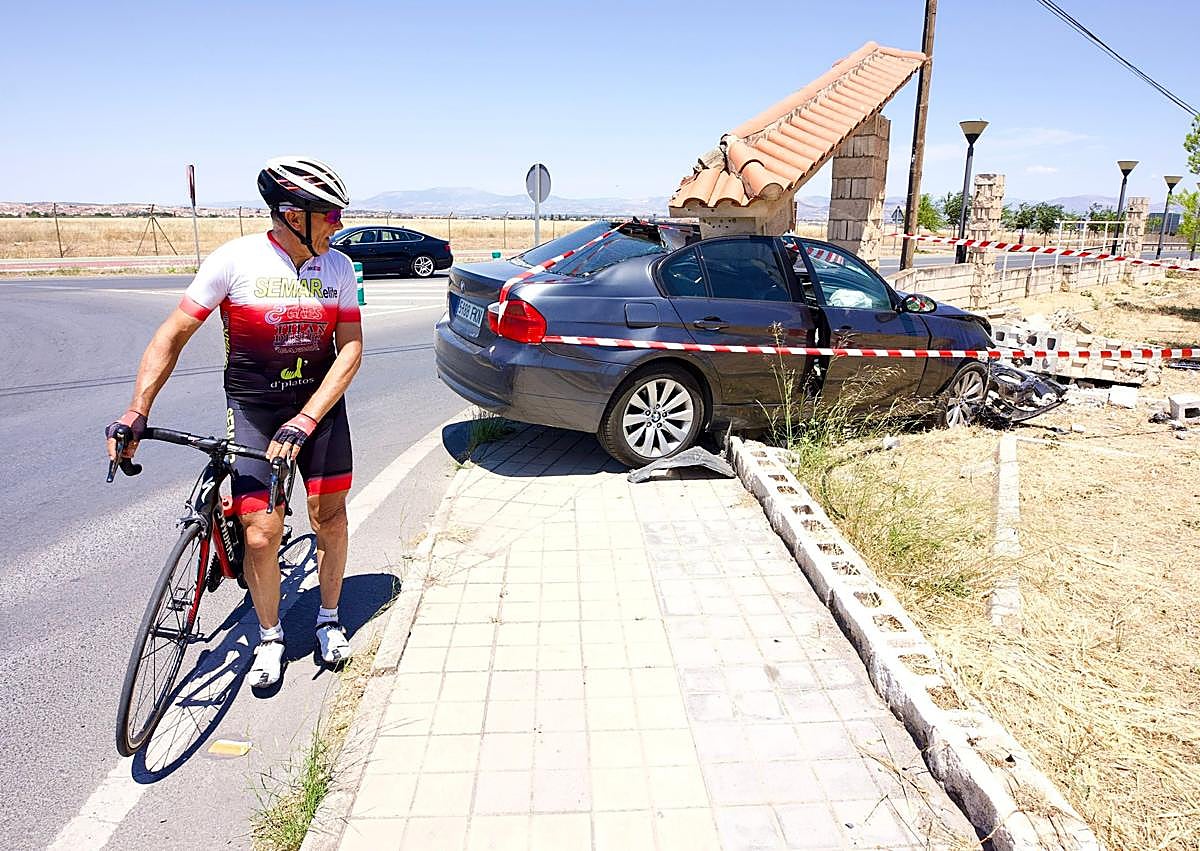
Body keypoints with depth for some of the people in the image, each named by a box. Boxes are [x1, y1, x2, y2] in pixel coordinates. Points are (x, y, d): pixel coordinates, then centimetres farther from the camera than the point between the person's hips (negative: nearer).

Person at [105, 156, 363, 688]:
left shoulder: (338, 267, -5)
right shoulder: (236, 260, -13)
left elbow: (350, 350, -9)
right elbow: (174, 335, -7)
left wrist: (304, 423, -20)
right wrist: (136, 413, -14)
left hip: (320, 406, 3)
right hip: (253, 410, -2)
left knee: (329, 518, 7)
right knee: (261, 534, -6)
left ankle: (329, 619, 31)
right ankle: (269, 637, 20)